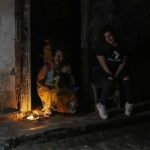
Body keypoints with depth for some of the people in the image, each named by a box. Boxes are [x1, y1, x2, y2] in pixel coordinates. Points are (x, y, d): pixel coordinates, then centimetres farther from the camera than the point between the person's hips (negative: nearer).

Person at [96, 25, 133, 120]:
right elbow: (103, 63, -7)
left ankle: (129, 103, -5)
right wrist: (111, 75, -16)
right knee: (109, 80, -32)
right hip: (108, 71, -2)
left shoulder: (122, 46, 4)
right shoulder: (103, 48, 0)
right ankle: (102, 105, -21)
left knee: (126, 79, -25)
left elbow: (123, 62, -1)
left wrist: (116, 74, -12)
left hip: (120, 70, 2)